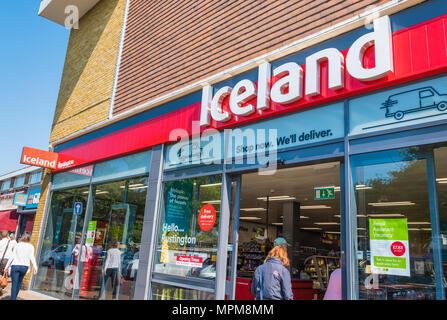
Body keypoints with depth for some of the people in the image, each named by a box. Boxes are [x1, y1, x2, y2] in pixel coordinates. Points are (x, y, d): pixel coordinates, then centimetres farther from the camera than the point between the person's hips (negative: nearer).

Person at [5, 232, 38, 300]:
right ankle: (14, 297, 28)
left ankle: (13, 298, -6)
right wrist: (35, 266, -14)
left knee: (14, 284, 0)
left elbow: (12, 256, 5)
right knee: (19, 283, 21)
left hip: (15, 265, -1)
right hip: (24, 266, 1)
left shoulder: (18, 245, 9)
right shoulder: (31, 246, 6)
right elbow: (31, 257, -7)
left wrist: (7, 266, 11)